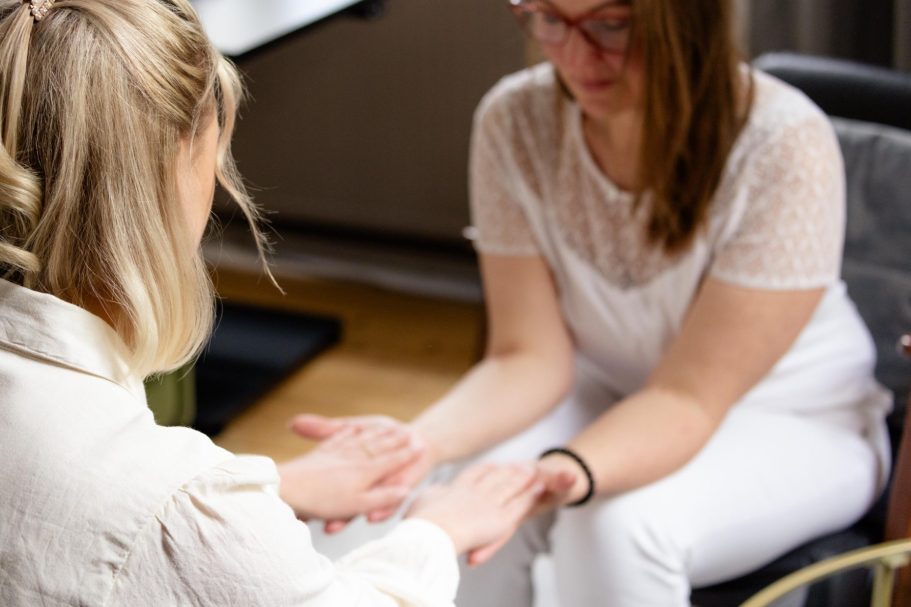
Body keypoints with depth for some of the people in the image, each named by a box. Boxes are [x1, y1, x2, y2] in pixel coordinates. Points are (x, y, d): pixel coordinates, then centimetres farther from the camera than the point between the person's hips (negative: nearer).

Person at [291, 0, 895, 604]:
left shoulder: (784, 149, -29)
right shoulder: (516, 121, -17)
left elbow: (687, 399, -28)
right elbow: (531, 357, -15)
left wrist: (565, 473, -49)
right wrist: (425, 439, -36)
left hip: (792, 425, -3)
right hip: (611, 393, 3)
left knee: (621, 525, -32)